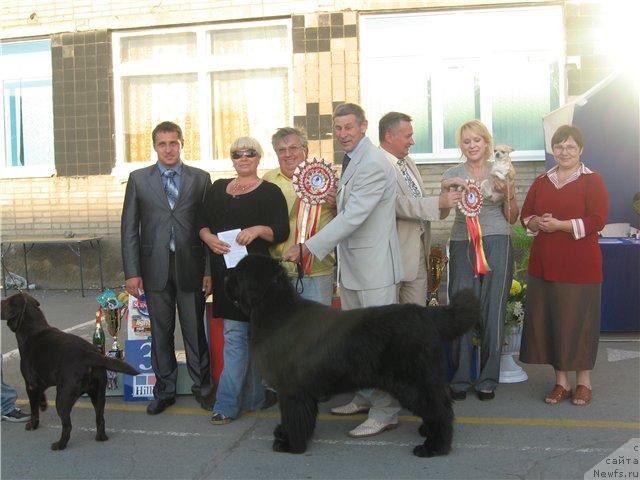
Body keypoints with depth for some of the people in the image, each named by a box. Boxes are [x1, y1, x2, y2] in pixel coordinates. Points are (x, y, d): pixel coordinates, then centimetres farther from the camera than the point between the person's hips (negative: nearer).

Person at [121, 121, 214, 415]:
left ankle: (202, 387, 22)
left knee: (195, 330, 7)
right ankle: (164, 391, 23)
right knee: (161, 332, 9)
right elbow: (129, 227, 4)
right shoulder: (138, 179, 6)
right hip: (155, 267, 1)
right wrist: (132, 272, -3)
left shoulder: (200, 179, 5)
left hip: (190, 266, -1)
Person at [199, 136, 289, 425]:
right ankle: (252, 398, 17)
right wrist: (209, 238, -6)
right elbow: (202, 222, 15)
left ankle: (228, 403, -1)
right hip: (226, 271, 4)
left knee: (235, 336, -4)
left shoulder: (270, 192, 2)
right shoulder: (218, 188, 16)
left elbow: (282, 230, -3)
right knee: (235, 333, 5)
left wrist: (258, 230, -21)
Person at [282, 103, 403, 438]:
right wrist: (332, 198, 3)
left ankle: (385, 412, 7)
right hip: (351, 264, 10)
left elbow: (352, 218, -24)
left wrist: (307, 247, -25)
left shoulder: (373, 164, -18)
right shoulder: (351, 160, 13)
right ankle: (365, 397, 32)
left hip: (374, 264, -10)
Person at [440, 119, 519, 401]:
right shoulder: (452, 175, 11)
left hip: (497, 243, 0)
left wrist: (509, 194, -6)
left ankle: (488, 379, 8)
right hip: (462, 244, 1)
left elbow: (512, 219, 11)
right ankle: (460, 379, 6)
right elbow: (441, 213, 4)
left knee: (493, 310, -2)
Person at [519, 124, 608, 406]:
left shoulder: (591, 181, -2)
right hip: (544, 264, 5)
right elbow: (525, 216, 14)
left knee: (578, 320, 2)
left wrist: (559, 225, -17)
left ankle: (583, 382, 19)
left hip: (579, 266, -5)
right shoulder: (541, 182, 13)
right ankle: (561, 381, 19)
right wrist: (537, 223, -8)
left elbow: (597, 221, -12)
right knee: (547, 320, 6)